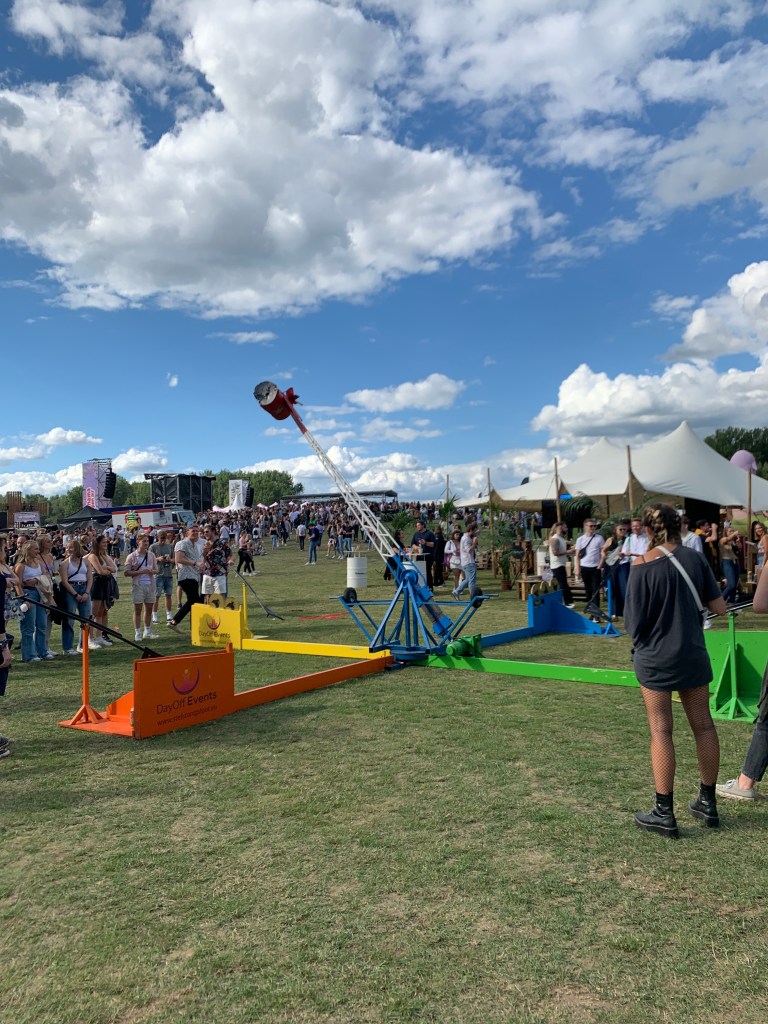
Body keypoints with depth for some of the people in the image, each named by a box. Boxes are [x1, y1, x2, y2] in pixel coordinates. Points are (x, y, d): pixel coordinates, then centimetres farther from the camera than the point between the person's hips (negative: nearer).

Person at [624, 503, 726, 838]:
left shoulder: (642, 567, -15)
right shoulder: (695, 559, -3)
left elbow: (634, 622, -14)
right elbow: (719, 607, 0)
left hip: (655, 658, -4)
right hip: (693, 656, 4)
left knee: (661, 731, 4)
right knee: (703, 725, 15)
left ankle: (664, 813, 11)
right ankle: (708, 803, 28)